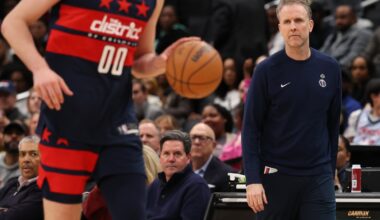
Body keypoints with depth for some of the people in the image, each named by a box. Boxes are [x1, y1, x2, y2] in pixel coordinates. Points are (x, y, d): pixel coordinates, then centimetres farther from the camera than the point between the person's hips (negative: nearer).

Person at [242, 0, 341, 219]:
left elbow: (333, 124, 13)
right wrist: (253, 180, -12)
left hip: (318, 177, 2)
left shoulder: (330, 68, 4)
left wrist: (331, 169, 12)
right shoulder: (267, 70, -4)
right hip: (276, 176, -1)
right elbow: (251, 129, -5)